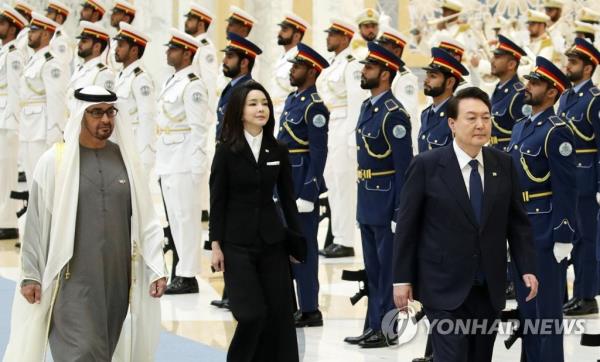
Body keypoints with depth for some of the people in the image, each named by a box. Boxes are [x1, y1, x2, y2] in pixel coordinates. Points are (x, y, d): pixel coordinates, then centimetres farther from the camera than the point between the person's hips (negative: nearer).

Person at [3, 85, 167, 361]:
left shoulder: (125, 158, 6)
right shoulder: (55, 161, -4)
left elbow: (145, 219, 7)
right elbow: (35, 222, 0)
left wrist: (156, 268, 2)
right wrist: (31, 275, 0)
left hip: (116, 278, 4)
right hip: (73, 279, -4)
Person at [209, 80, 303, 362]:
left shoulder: (278, 151, 4)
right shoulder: (227, 151, -5)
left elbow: (287, 198, 9)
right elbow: (217, 201, -4)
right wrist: (216, 245, -7)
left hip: (271, 240, 3)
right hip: (237, 243, -3)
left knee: (279, 312, 1)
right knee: (252, 314, -8)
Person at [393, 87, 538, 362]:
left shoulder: (503, 164, 4)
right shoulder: (426, 165, -7)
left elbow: (517, 222, 9)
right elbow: (407, 225, -4)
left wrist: (527, 268, 0)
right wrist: (402, 278, -5)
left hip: (489, 289, 4)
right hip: (444, 288, -4)